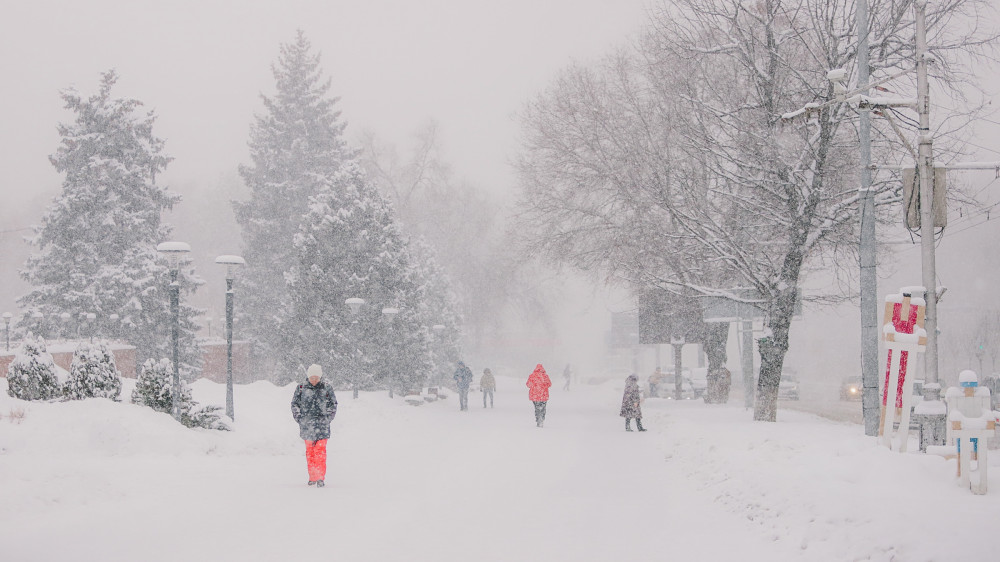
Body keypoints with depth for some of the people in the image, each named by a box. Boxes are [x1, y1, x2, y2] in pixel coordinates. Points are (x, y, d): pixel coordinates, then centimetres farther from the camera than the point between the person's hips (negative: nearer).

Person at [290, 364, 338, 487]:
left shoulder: (327, 389, 4)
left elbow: (333, 405, 12)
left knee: (320, 450, -10)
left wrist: (327, 419, 4)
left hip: (322, 425, -2)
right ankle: (312, 477, 15)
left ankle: (320, 478, -12)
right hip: (306, 425, 2)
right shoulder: (301, 389, 5)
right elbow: (295, 404, 13)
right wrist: (300, 419, 5)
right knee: (309, 451, 7)